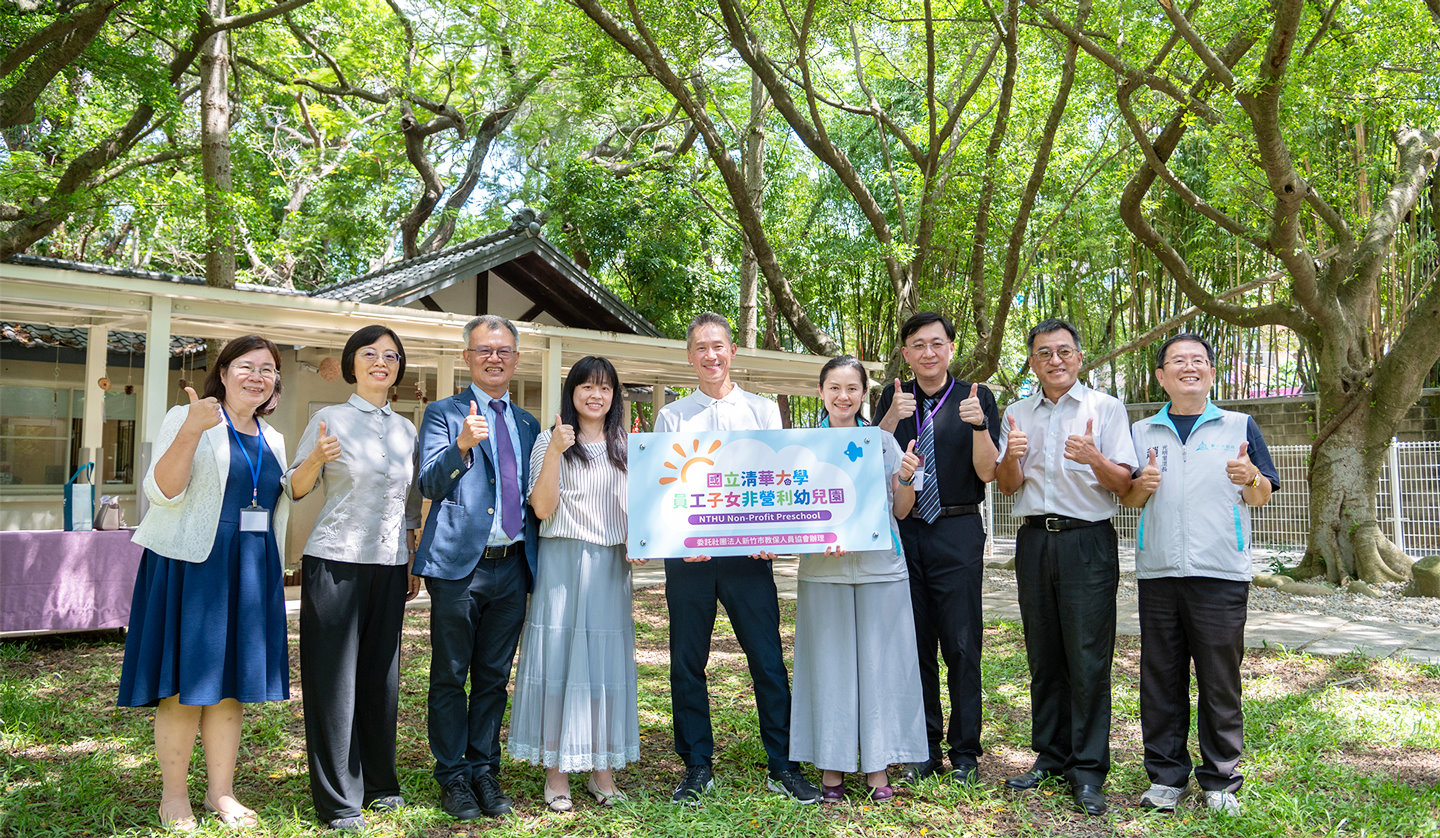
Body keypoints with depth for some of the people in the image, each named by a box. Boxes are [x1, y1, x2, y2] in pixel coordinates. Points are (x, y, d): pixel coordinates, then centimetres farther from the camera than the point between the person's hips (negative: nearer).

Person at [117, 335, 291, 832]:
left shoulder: (272, 439, 15)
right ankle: (174, 795, 15)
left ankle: (221, 792, 20)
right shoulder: (185, 419, -3)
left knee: (231, 684, 10)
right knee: (184, 685, 0)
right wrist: (191, 431, -27)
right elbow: (162, 492, -14)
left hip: (251, 572, 5)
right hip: (192, 565, -5)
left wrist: (270, 574, 15)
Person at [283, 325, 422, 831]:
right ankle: (338, 800, 11)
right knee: (334, 677, 0)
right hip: (335, 562, -4)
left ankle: (379, 782, 25)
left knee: (381, 674, 11)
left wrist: (414, 562, 16)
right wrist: (317, 458, -21)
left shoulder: (406, 429, 12)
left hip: (389, 566, 4)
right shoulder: (330, 419, -1)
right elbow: (293, 489, -1)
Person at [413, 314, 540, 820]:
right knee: (450, 679, 5)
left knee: (494, 679, 12)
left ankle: (484, 771, 23)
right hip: (459, 565, -4)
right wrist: (462, 446, -26)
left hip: (513, 567, 4)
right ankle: (453, 777, 18)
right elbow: (429, 484, -9)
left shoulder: (527, 425, 16)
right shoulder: (443, 414, 2)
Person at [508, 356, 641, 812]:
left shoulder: (625, 445, 13)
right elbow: (543, 508, -7)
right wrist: (554, 452, -17)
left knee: (607, 659, 4)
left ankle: (602, 770, 14)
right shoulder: (549, 441, 2)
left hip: (610, 567, 3)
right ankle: (556, 771, 8)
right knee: (558, 657, -2)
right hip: (562, 563, -3)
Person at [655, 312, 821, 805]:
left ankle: (782, 768, 10)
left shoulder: (762, 410, 11)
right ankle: (697, 768, 19)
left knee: (768, 660, -1)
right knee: (687, 663, 6)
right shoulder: (672, 417, 12)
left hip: (747, 550, -1)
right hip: (686, 554, 1)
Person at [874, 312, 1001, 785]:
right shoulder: (893, 398, 9)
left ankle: (965, 753, 15)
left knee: (962, 645, 0)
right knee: (914, 645, 9)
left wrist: (980, 426, -21)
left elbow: (987, 473, -5)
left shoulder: (975, 398, 1)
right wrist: (892, 418, -15)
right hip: (903, 531, 3)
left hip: (957, 533, -2)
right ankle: (924, 750, 21)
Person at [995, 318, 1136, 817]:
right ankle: (1050, 757, 21)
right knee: (1043, 655, 10)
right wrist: (1012, 456, -11)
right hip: (1034, 540, 4)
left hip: (1088, 541, -4)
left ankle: (1087, 771, 5)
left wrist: (1095, 459, -23)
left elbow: (1124, 484, -3)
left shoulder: (1106, 408, 2)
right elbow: (1007, 486, 10)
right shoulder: (1017, 414, 13)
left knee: (1088, 658, -4)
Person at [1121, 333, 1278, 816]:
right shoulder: (1141, 432, 14)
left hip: (1221, 575, -2)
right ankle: (1166, 776, 17)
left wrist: (1250, 477, -13)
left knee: (1220, 678, 2)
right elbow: (1127, 499, 16)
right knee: (1160, 677, 6)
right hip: (1157, 573, 2)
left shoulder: (1239, 427, 9)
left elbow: (1262, 498, 9)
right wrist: (1142, 486, -6)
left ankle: (1220, 779, 16)